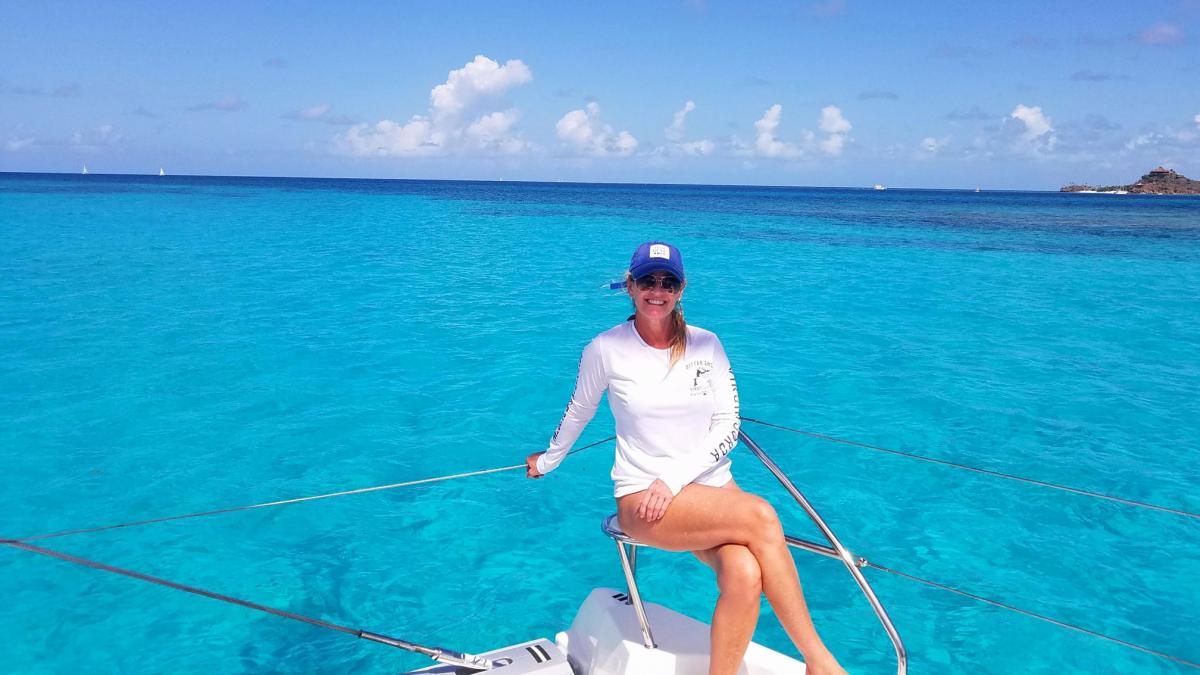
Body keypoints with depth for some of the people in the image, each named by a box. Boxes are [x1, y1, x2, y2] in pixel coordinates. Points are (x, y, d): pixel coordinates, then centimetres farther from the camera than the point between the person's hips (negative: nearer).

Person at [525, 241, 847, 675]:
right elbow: (578, 412, 14)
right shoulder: (606, 349, -2)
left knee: (744, 576, -30)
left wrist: (674, 480, -11)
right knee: (761, 516, -29)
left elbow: (728, 427, 1)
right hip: (642, 500, -3)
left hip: (712, 488, 3)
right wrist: (547, 461, 26)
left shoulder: (705, 345, 5)